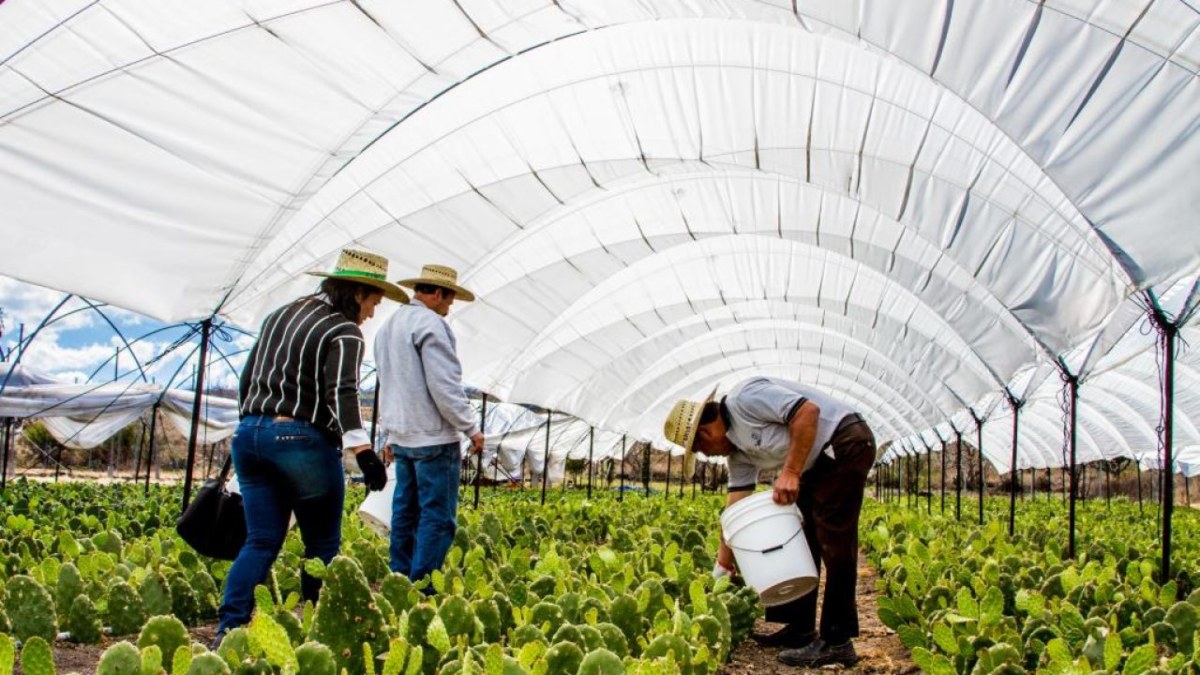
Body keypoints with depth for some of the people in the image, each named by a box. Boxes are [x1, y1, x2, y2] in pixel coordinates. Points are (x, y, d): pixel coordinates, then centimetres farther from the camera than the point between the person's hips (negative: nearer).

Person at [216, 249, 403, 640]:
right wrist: (362, 450, -30)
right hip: (302, 441, -7)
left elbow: (247, 379, 23)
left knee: (261, 541, 8)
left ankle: (228, 628, -2)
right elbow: (341, 394, -22)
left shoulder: (280, 315, 18)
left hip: (249, 434, 7)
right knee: (322, 545, 6)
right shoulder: (343, 332, -6)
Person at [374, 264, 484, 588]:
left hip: (402, 437, 9)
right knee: (437, 517, -5)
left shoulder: (388, 326, 15)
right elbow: (444, 385, -18)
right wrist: (471, 428, -9)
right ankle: (422, 590, -6)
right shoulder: (430, 324, -13)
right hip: (434, 438, -9)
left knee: (405, 513, 13)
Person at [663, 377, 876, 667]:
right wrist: (723, 562, 11)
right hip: (819, 463, 10)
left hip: (846, 443, -10)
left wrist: (791, 472, -27)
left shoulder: (745, 399, -18)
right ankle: (800, 628, 21)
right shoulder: (737, 451, 11)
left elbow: (808, 410, -27)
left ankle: (837, 642, -6)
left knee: (833, 543, -10)